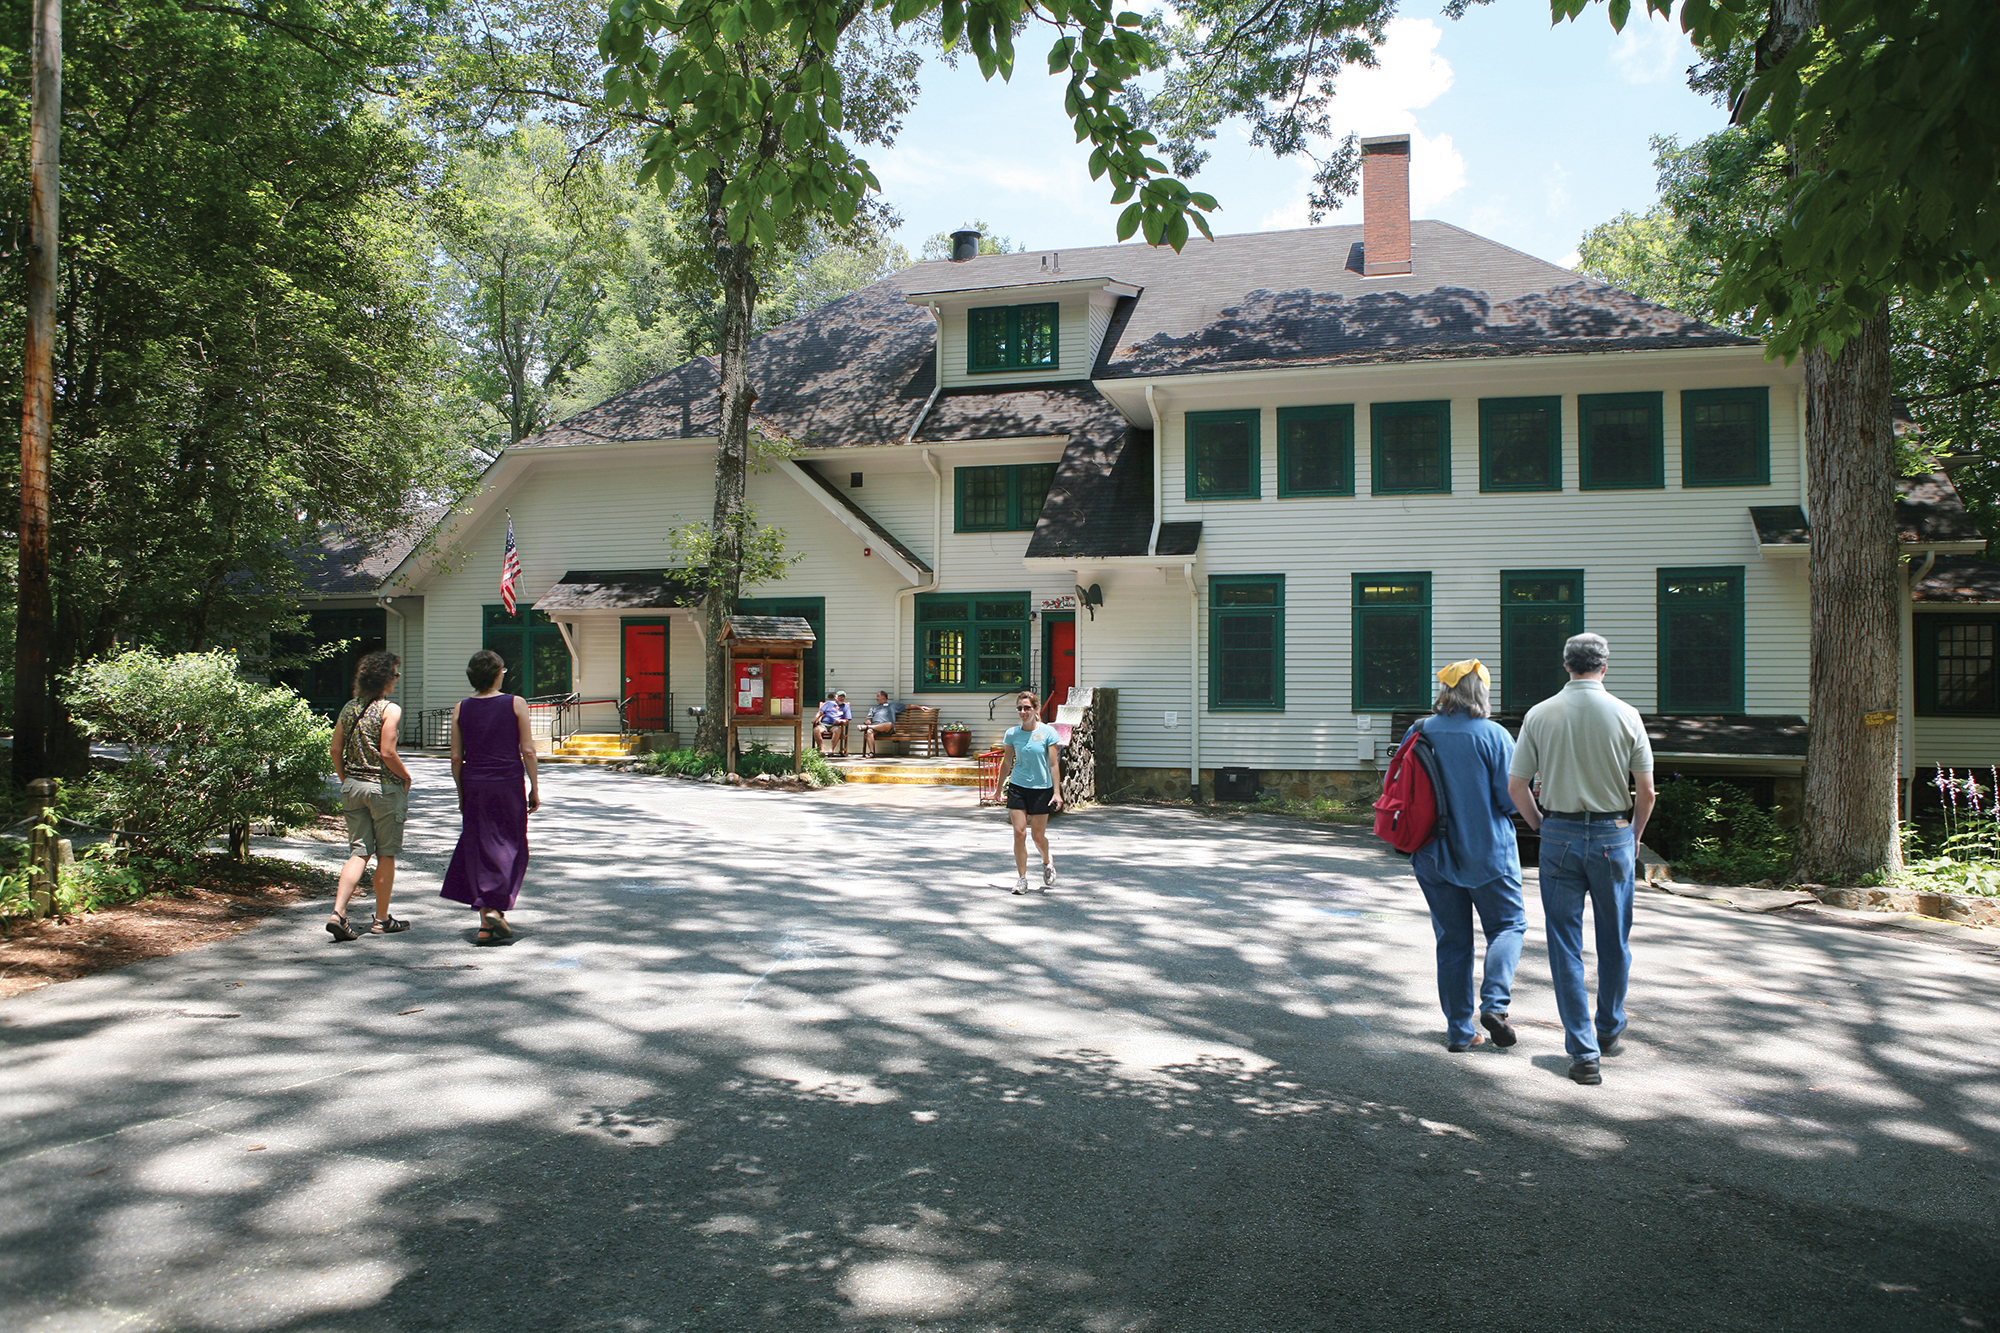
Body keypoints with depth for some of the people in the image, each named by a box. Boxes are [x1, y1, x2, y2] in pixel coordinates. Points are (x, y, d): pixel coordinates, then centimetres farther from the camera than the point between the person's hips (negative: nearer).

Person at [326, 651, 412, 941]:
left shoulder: (349, 708, 7)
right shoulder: (389, 710, -13)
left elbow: (336, 750, 9)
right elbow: (387, 753, -18)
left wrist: (347, 782, 17)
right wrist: (406, 776, -3)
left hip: (352, 786, 6)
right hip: (384, 787, -6)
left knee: (359, 851, 9)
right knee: (386, 854, 7)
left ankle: (338, 913, -5)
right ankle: (382, 920, 15)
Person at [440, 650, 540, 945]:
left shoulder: (461, 709, 4)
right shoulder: (515, 704, -4)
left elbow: (456, 757, 5)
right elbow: (527, 751, -6)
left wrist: (462, 793, 15)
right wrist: (534, 788, 3)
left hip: (474, 787, 3)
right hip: (508, 785, -3)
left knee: (477, 850, 8)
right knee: (509, 849, 9)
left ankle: (486, 923, 8)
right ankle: (496, 908, -5)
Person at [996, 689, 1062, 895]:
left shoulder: (1047, 732, -7)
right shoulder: (1012, 733, 0)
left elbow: (1054, 764, -6)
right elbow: (1006, 763, 10)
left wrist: (1057, 792, -10)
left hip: (1042, 789, -2)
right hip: (1017, 787, 2)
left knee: (1038, 835, 4)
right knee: (1019, 833, -5)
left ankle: (1047, 862, 36)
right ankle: (1021, 878, 7)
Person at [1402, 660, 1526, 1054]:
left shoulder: (1419, 733, -2)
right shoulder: (1493, 735, -13)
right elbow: (1512, 799, -11)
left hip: (1434, 854, 4)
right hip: (1488, 853, -3)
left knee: (1451, 940, 11)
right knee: (1508, 924, 14)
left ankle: (1459, 1030, 13)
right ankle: (1494, 1003, -5)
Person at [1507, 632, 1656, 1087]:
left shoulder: (1539, 715, -3)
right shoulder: (1625, 715, -4)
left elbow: (1516, 786, -2)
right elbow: (1646, 791, -2)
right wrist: (1635, 835, 14)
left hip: (1559, 835, 0)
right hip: (1613, 835, 0)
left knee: (1565, 946, 5)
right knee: (1614, 942, 18)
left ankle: (1583, 1052, 5)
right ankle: (1610, 1031, 33)